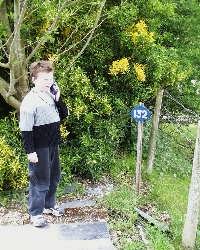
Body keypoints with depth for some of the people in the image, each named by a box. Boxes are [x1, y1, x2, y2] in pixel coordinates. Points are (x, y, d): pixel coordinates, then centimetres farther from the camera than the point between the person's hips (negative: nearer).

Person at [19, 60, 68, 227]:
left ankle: (49, 205, 37)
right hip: (40, 148, -8)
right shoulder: (30, 101, -17)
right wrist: (30, 151, -18)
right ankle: (35, 214, 18)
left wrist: (58, 99, -6)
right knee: (40, 181, 2)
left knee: (54, 177, 19)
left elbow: (64, 114, 9)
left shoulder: (51, 96, 4)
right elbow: (26, 129, -17)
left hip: (53, 145, 8)